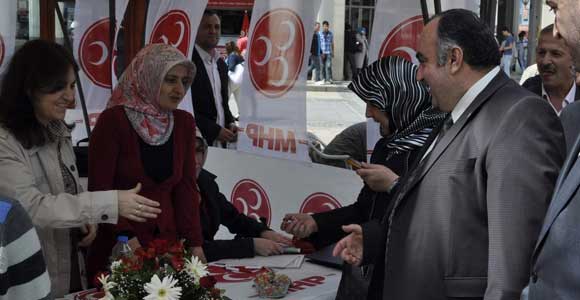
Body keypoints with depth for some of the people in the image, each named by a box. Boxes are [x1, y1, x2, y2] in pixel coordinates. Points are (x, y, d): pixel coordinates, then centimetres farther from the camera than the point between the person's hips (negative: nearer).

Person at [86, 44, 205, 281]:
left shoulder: (184, 123, 5)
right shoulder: (113, 120, -11)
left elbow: (186, 187, 5)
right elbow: (100, 188, -12)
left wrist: (195, 243, -3)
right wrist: (127, 237, -22)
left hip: (167, 241, 5)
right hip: (117, 249, -4)